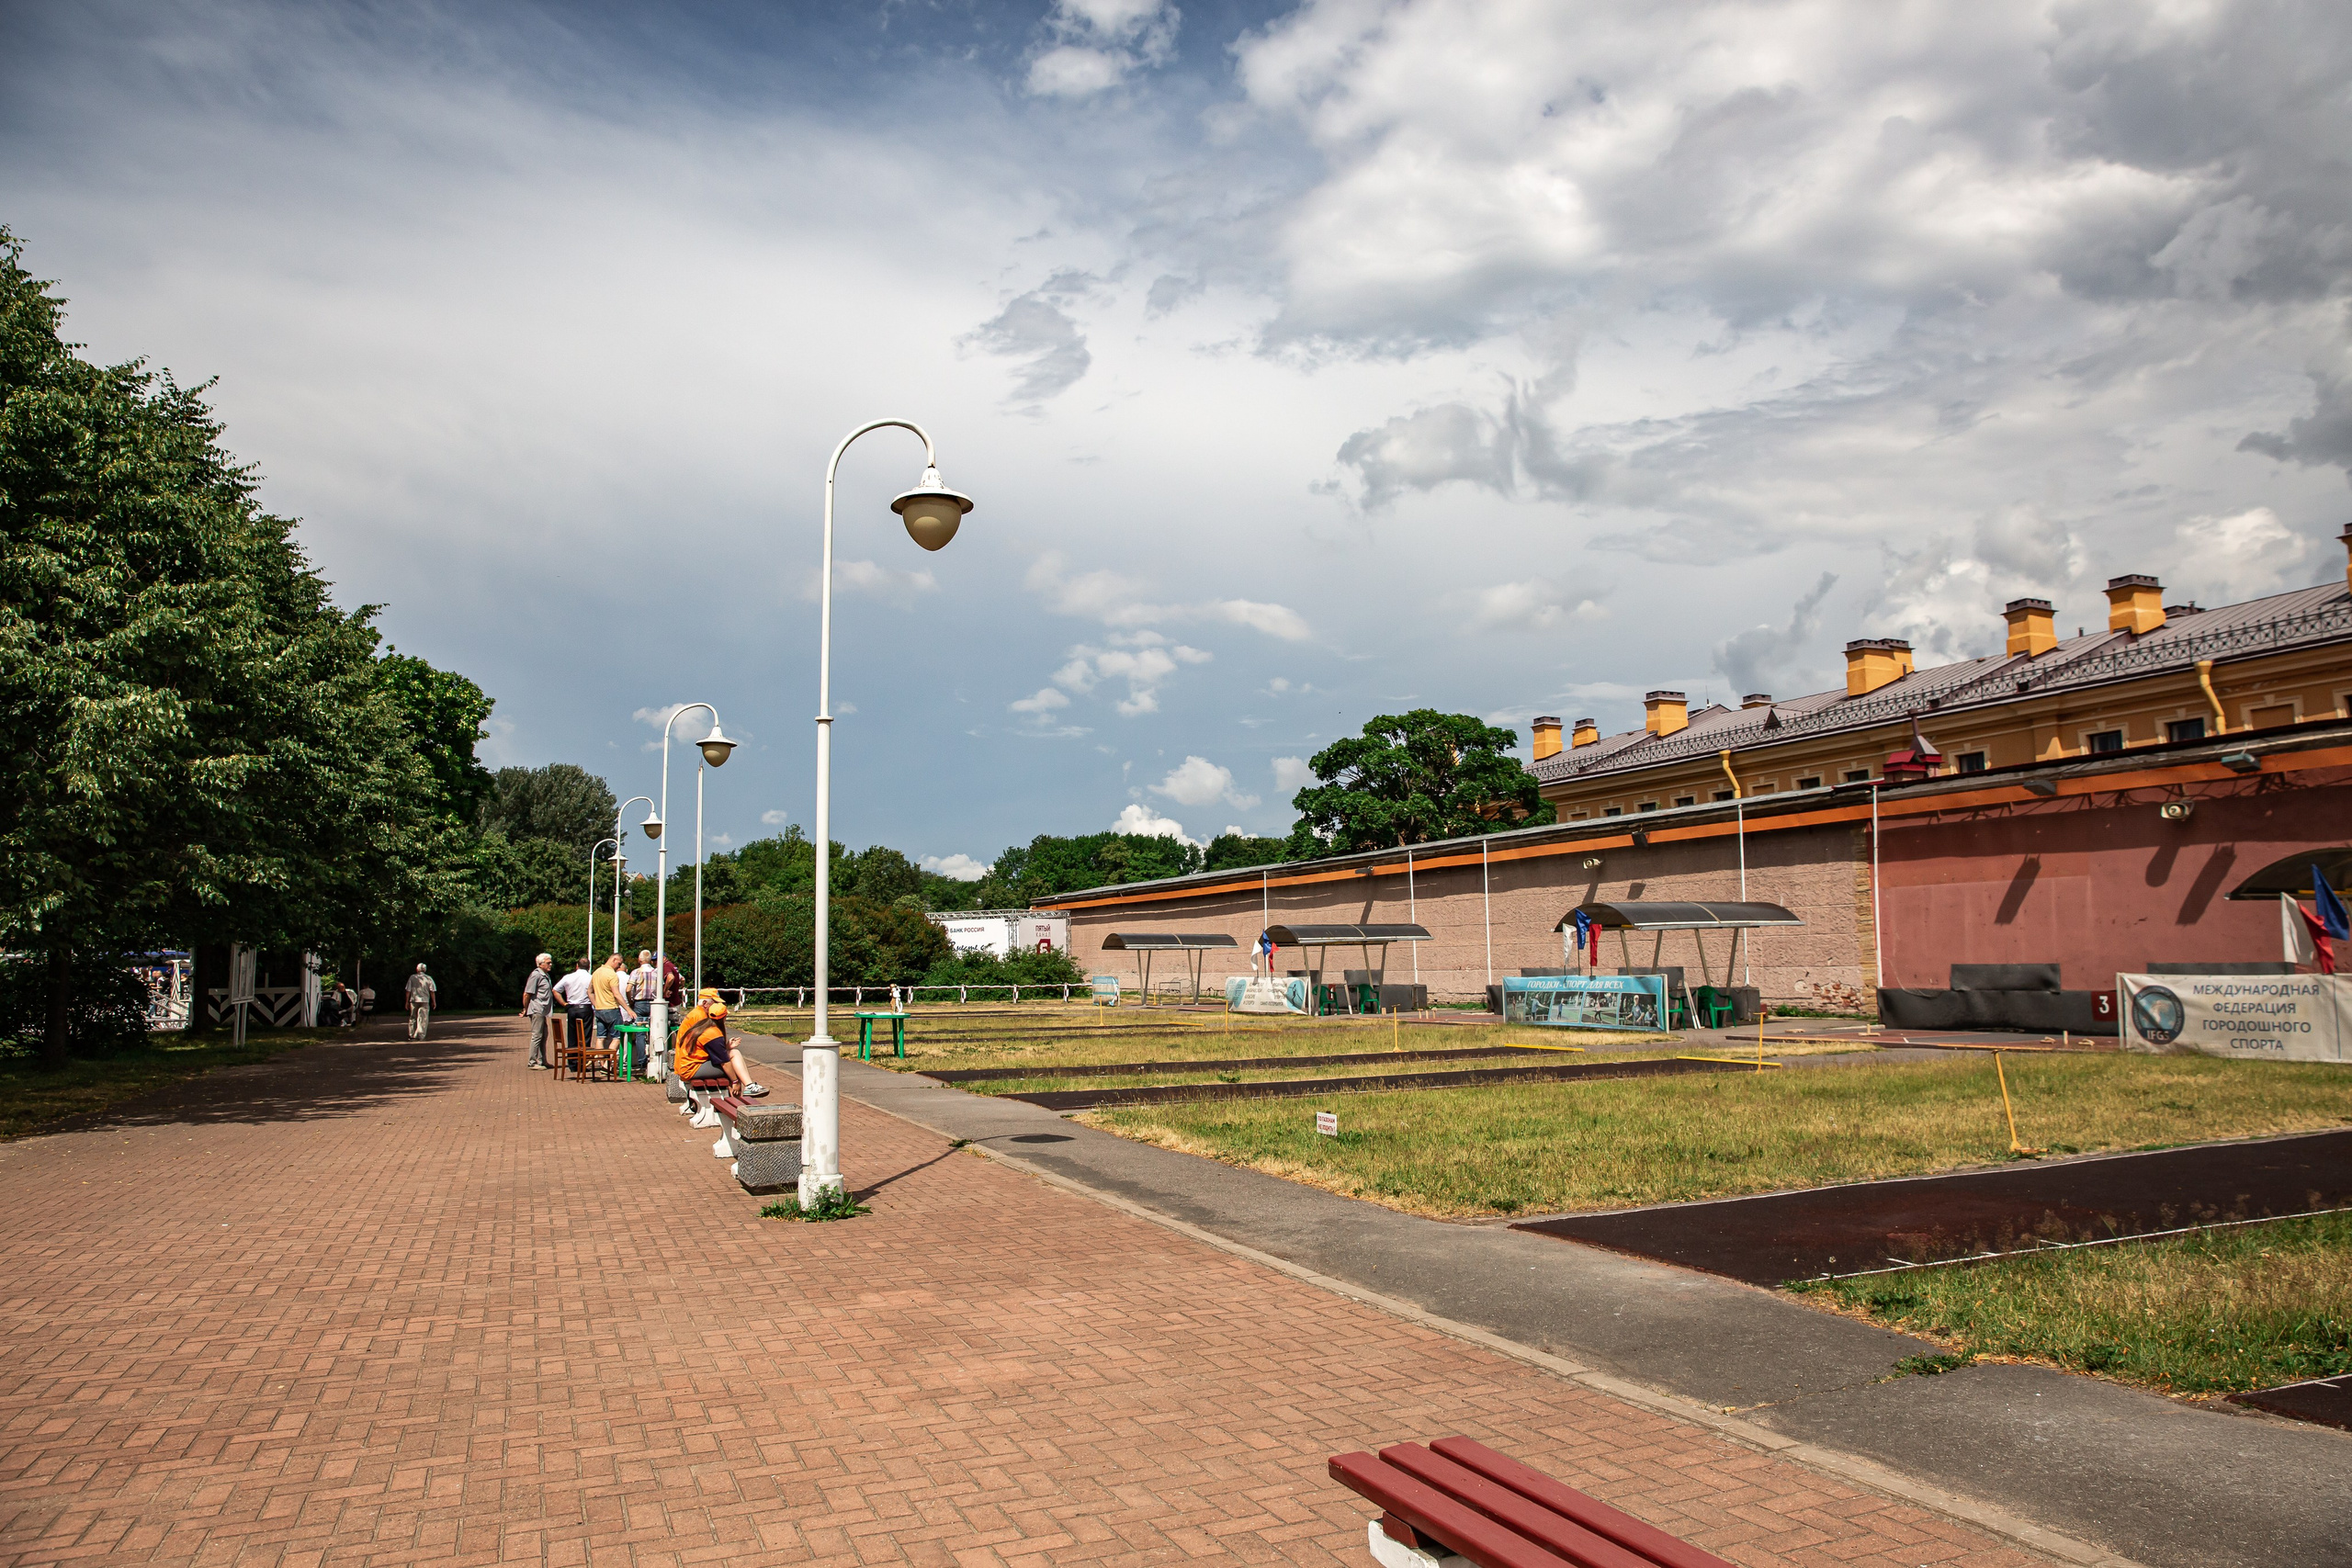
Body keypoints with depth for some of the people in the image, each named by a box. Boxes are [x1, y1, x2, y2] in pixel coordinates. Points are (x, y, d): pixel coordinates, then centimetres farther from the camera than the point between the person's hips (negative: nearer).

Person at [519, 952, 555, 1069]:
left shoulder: (546, 975, 15)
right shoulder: (536, 975, -13)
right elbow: (526, 994, -13)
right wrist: (525, 1010, -6)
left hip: (543, 1011, 9)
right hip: (537, 1010, -9)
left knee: (543, 1036, 13)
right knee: (537, 1036, -6)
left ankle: (542, 1061, 20)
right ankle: (533, 1063, -2)